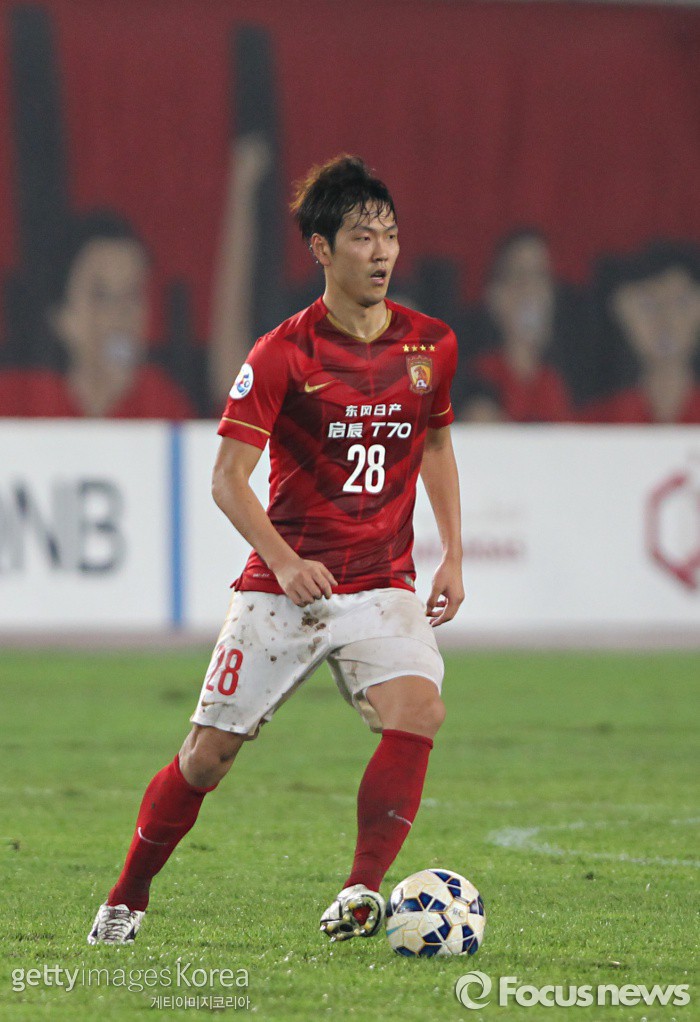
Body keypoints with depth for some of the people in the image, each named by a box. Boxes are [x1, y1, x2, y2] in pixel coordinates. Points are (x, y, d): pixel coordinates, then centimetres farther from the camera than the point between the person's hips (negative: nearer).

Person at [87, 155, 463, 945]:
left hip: (383, 584, 2)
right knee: (208, 754, 2)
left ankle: (362, 893, -25)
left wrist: (452, 556, 12)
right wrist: (283, 560, -28)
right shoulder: (281, 355, -10)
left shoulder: (430, 345, 3)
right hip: (283, 585, -2)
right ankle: (127, 899, 22)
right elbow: (228, 478, -13)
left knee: (418, 709, -26)